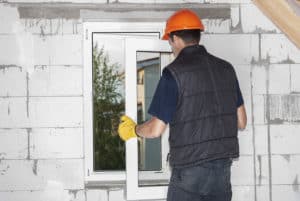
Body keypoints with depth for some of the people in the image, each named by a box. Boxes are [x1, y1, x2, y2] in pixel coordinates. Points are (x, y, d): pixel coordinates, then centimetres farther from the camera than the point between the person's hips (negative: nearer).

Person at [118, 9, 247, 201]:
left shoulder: (174, 73, -12)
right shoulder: (226, 68, 5)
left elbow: (156, 129, -11)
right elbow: (241, 122, 10)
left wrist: (133, 130, 10)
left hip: (190, 169, -5)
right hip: (223, 166, 5)